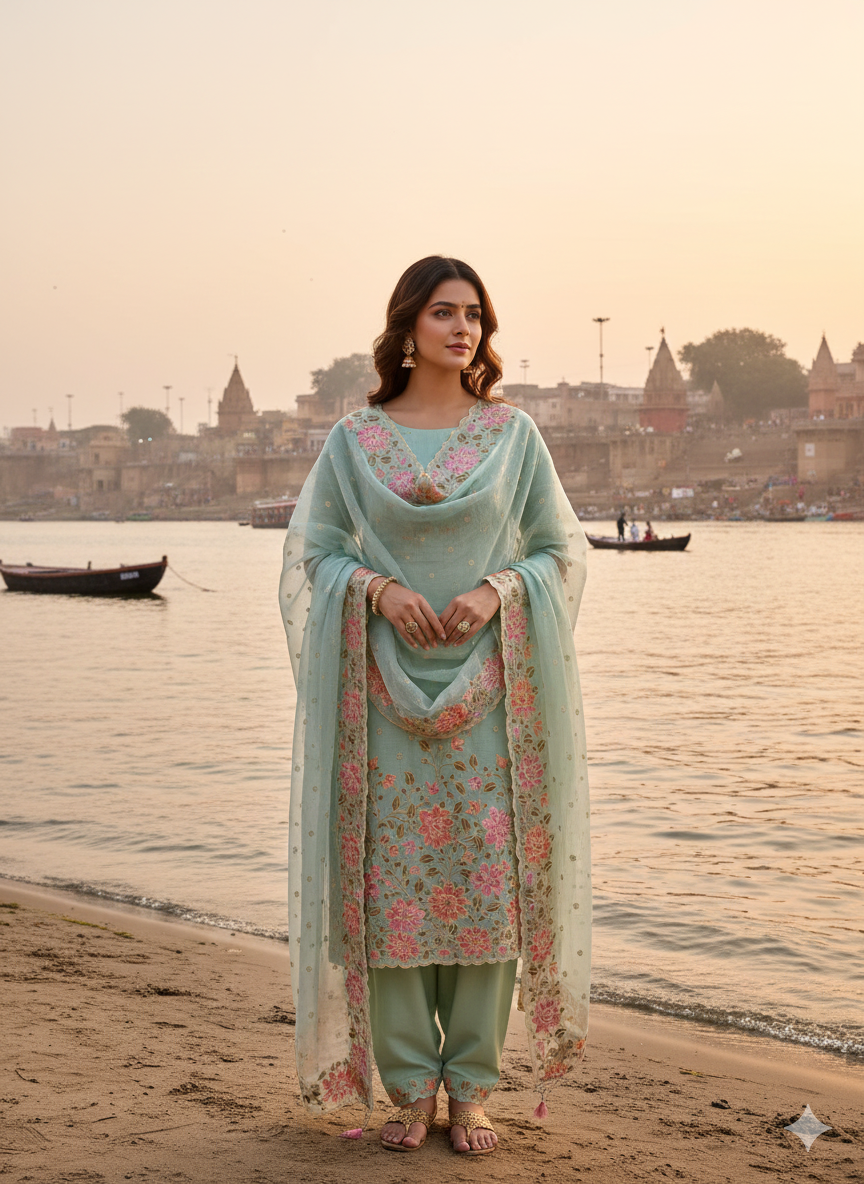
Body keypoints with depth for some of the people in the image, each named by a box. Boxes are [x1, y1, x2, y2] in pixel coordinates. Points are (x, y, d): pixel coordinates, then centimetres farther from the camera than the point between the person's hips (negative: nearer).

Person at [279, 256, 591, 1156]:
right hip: (386, 685, 0)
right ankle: (409, 1087, 12)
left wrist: (497, 590, -11)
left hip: (487, 685, 0)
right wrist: (380, 587, -12)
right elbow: (313, 549, 7)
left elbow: (562, 549, 7)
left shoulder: (512, 433, 6)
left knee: (485, 872, -1)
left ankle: (471, 1087, 11)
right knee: (391, 876, -1)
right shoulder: (355, 438, 6)